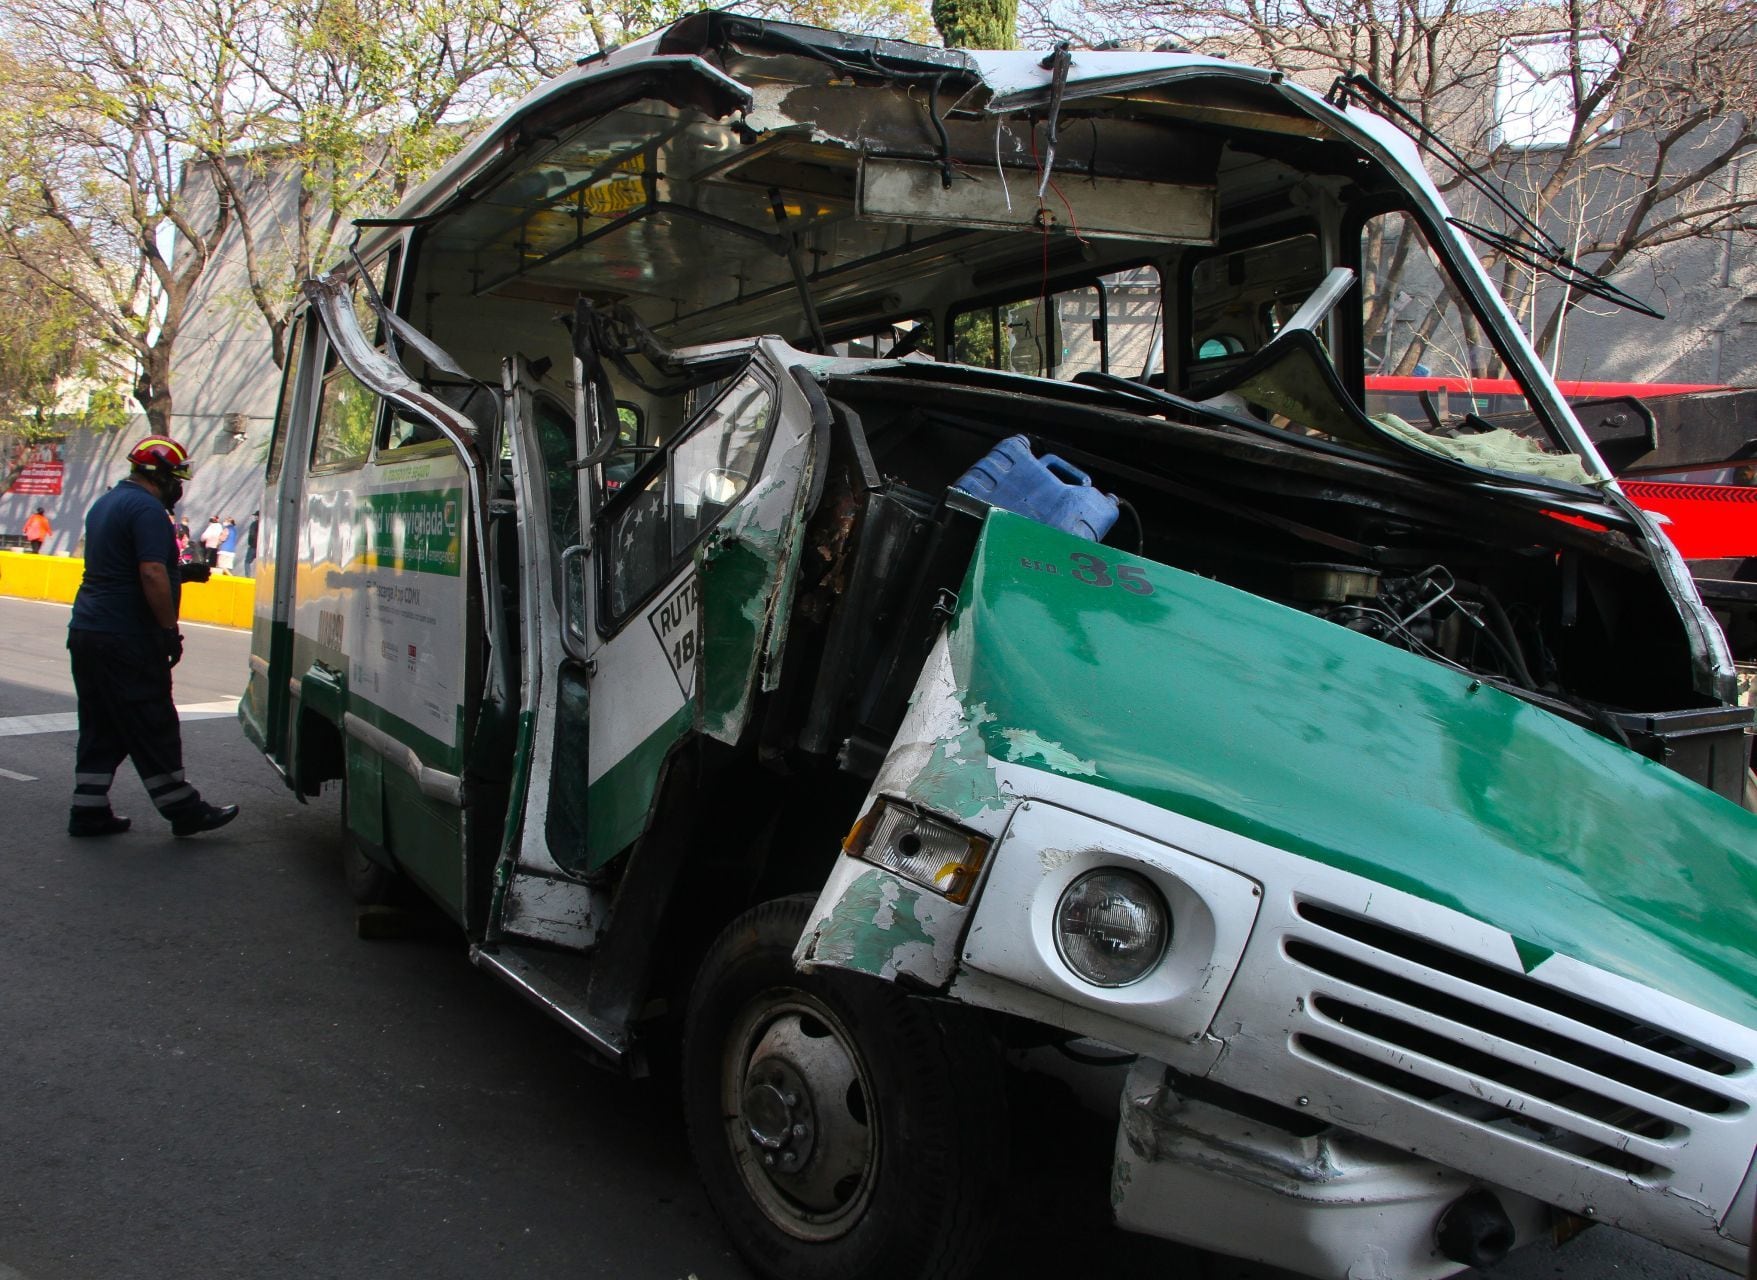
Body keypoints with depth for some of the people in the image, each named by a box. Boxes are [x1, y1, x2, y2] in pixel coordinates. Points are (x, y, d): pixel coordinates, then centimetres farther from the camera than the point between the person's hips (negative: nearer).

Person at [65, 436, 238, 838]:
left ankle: (89, 811, 16)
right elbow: (152, 574, -22)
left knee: (101, 729, 14)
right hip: (126, 639, -10)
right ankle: (183, 810, 5)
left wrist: (181, 574, 22)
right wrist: (170, 630, -18)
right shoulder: (148, 509, -14)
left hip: (87, 631, 10)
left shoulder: (106, 503, 18)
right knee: (153, 728, -2)